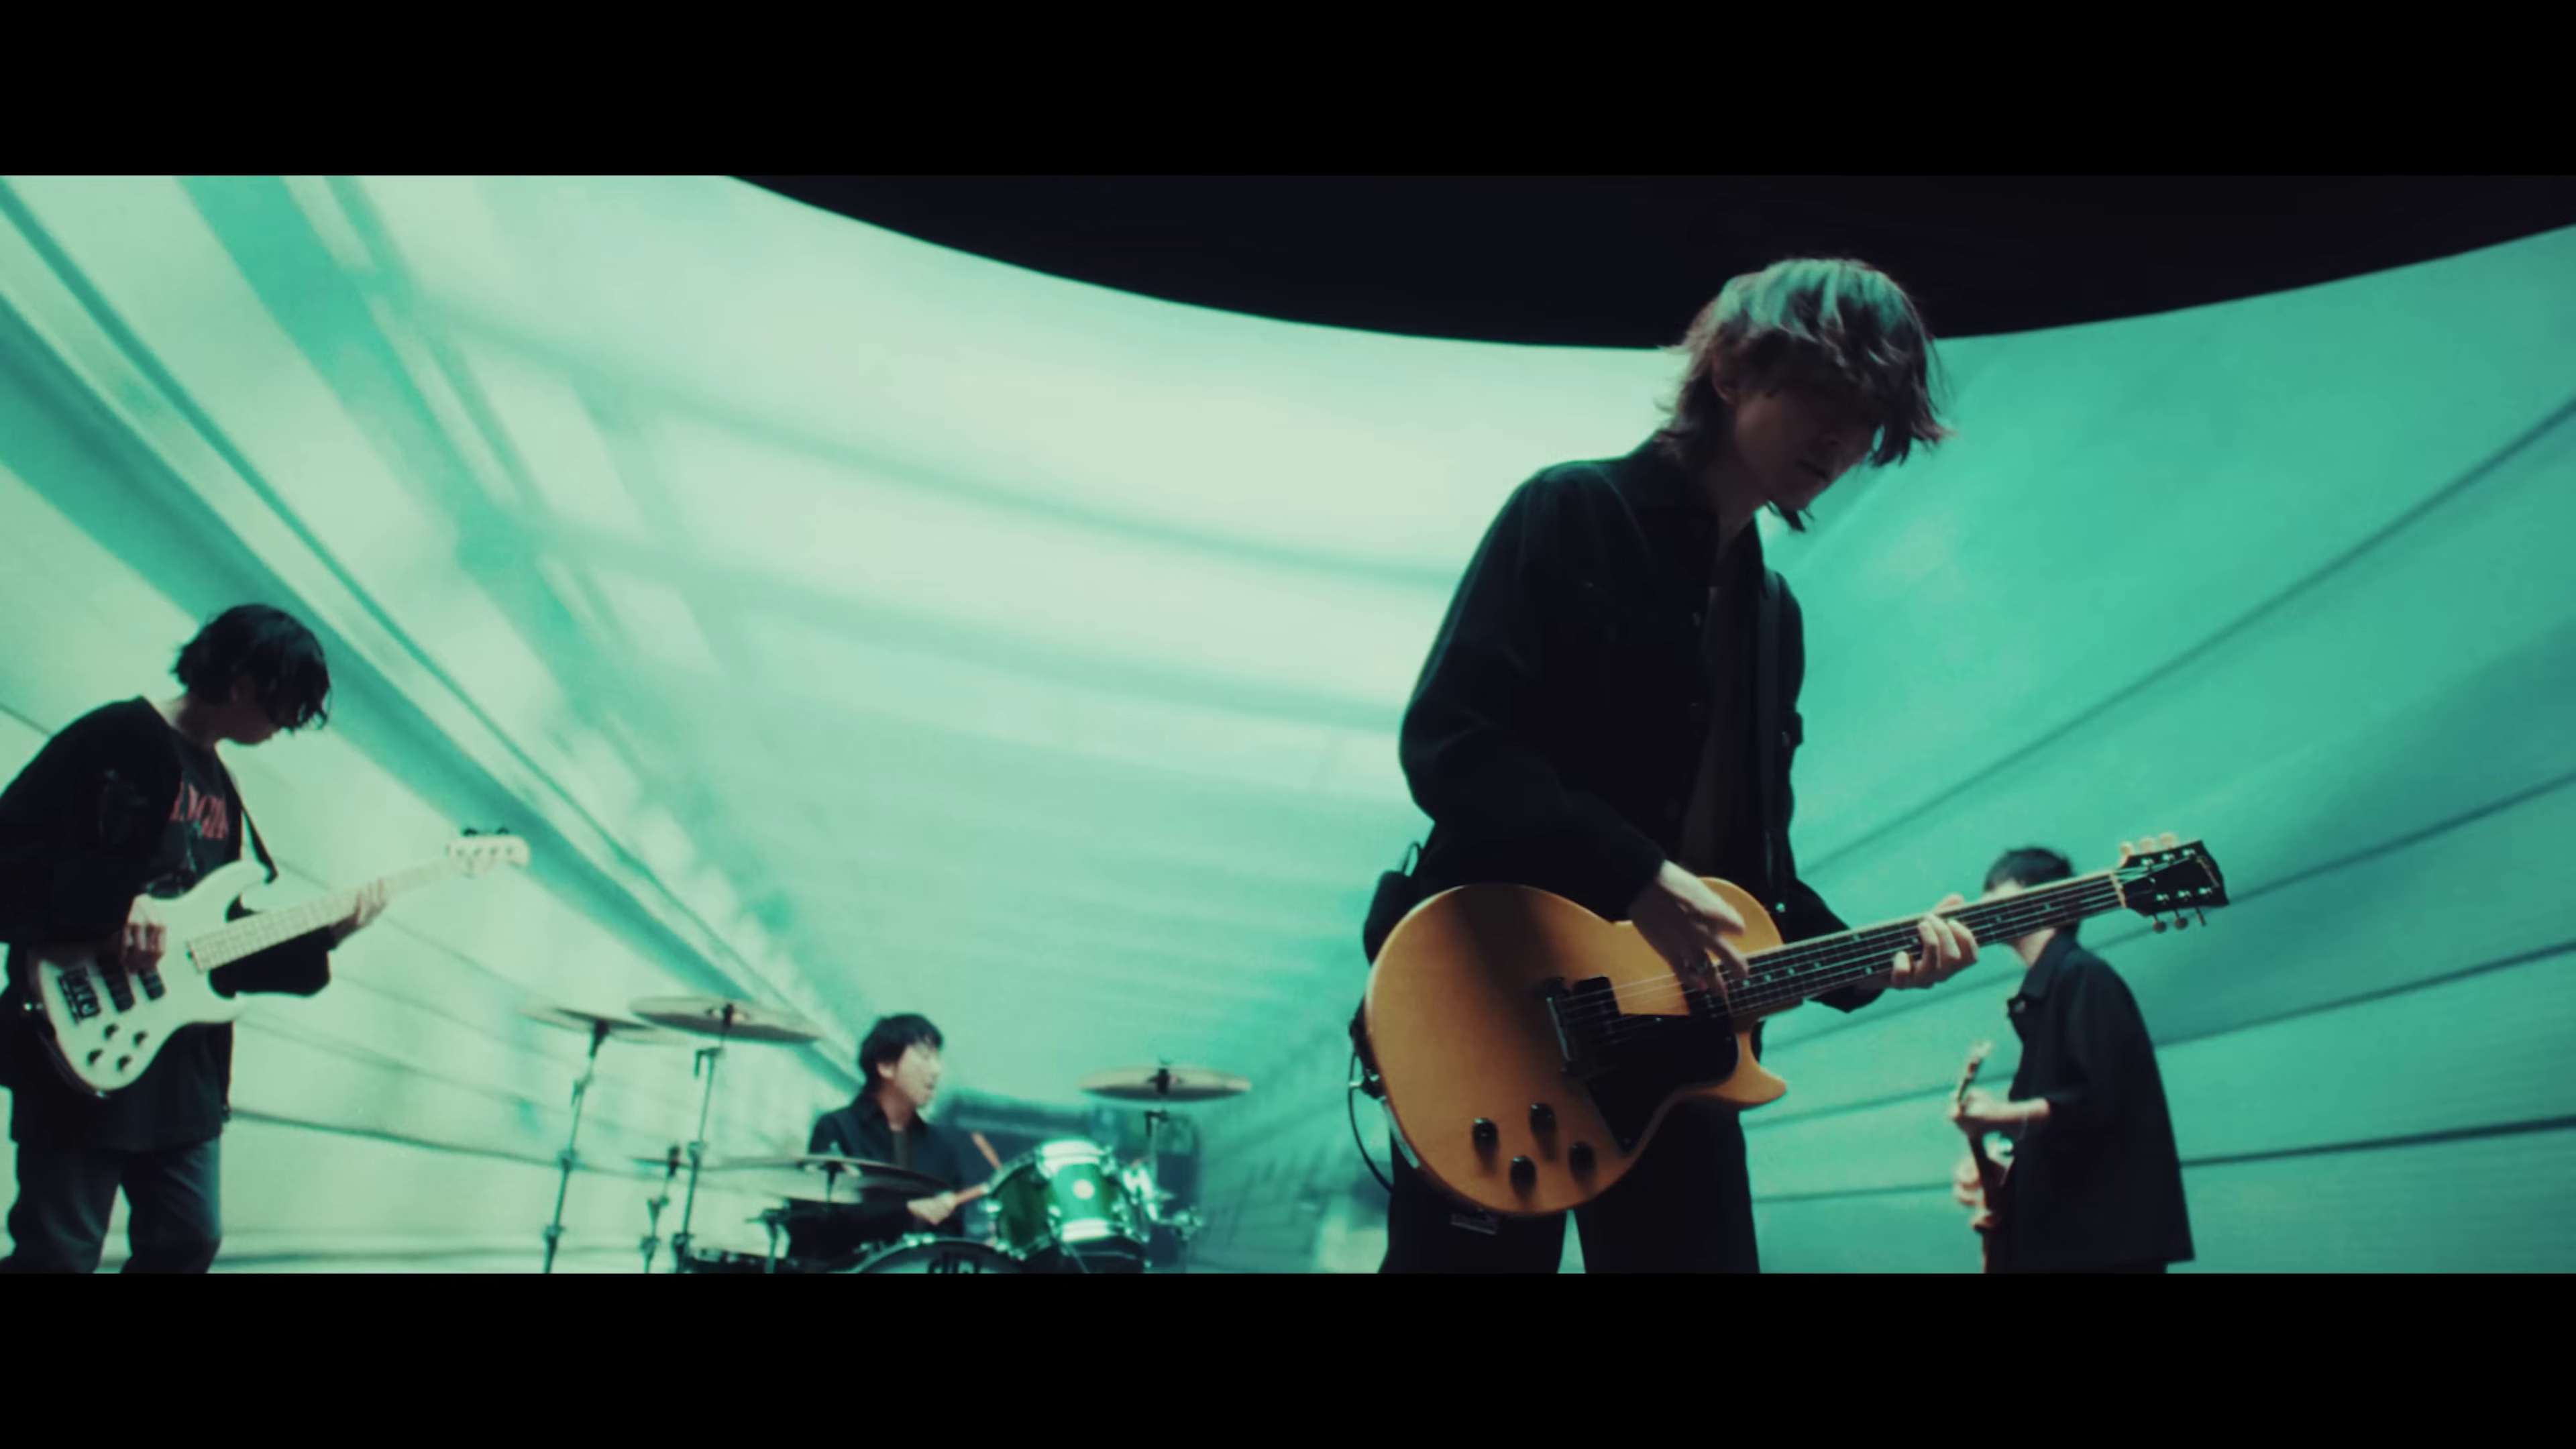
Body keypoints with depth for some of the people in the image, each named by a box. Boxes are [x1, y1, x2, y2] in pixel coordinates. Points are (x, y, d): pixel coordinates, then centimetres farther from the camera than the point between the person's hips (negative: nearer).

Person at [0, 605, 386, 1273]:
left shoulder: (221, 788, 16)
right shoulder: (115, 738, -8)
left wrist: (322, 937, 7)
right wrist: (114, 910, -25)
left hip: (185, 1068, 8)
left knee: (187, 1241, 12)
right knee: (59, 1252, -2)